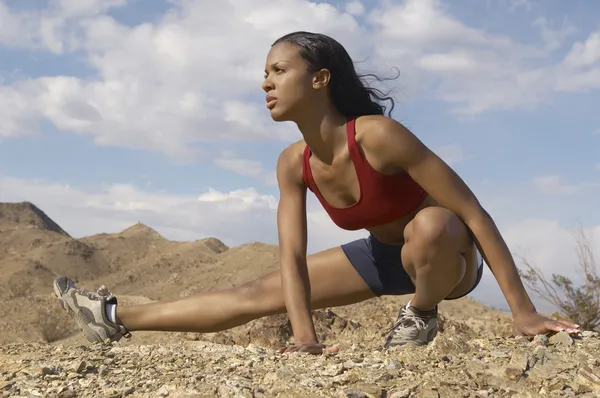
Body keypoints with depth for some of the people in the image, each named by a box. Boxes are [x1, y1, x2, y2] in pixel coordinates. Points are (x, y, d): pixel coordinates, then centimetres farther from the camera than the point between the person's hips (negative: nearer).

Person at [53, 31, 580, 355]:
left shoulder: (377, 134, -35)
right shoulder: (293, 164, -14)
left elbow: (473, 210, -33)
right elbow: (292, 256, -15)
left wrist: (523, 311, -34)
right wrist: (305, 336, -30)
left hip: (448, 254, -5)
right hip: (385, 255, 6)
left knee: (430, 225, -42)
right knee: (258, 294, 3)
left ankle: (422, 315, -10)